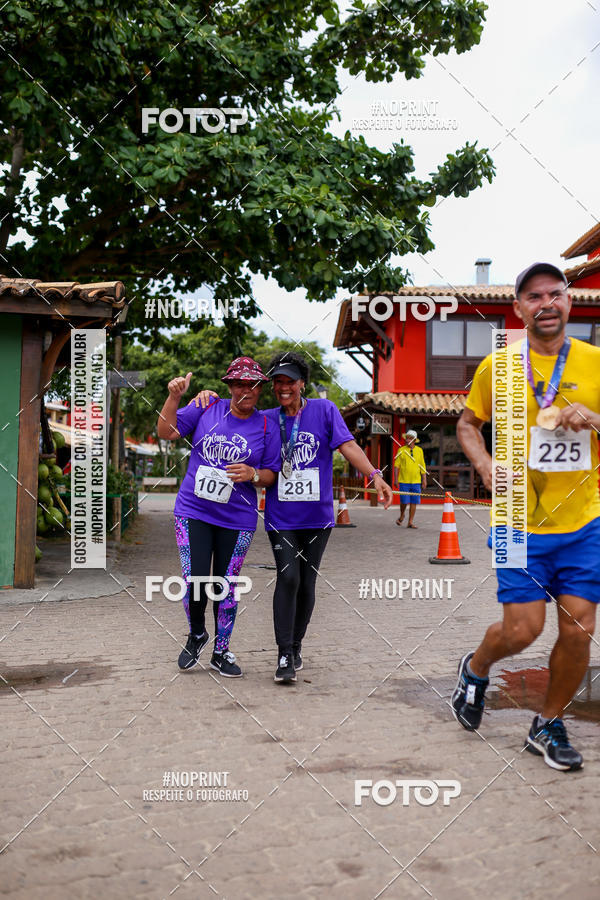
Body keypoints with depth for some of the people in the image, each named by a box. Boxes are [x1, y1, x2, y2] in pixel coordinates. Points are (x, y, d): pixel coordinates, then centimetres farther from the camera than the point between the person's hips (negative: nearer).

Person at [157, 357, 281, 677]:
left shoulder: (267, 427, 2)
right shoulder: (206, 409, 1)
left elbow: (271, 475, 6)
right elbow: (166, 432, 0)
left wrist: (253, 474, -15)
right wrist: (173, 397, -13)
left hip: (237, 520, 1)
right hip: (193, 512, 0)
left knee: (226, 587, 7)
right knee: (195, 582, -5)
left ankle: (221, 652, 26)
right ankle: (196, 634, 26)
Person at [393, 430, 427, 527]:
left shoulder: (419, 450, 7)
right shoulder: (401, 450, 1)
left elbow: (423, 467, 10)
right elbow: (396, 465, 2)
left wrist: (424, 480, 6)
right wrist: (395, 479, -4)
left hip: (416, 481, 2)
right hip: (403, 481, -2)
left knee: (414, 502, 1)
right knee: (404, 501, -5)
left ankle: (410, 522, 9)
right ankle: (401, 516, 24)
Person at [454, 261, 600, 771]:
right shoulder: (497, 367, 0)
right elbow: (468, 425, 12)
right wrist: (486, 466, -6)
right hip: (521, 522, -2)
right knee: (521, 630, -3)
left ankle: (549, 726, 26)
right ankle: (475, 669, 32)